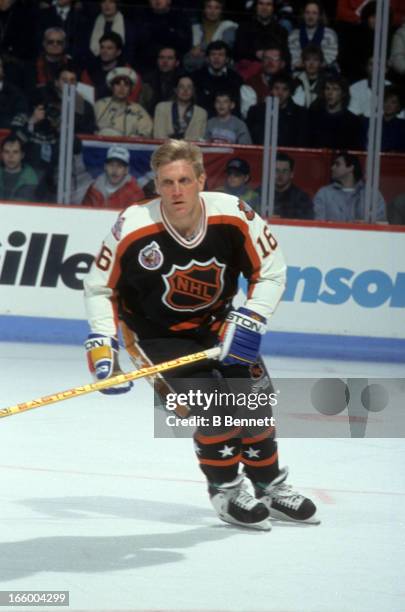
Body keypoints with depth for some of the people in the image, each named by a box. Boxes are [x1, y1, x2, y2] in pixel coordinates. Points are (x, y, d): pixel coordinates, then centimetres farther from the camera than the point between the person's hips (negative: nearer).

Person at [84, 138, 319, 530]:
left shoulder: (233, 216, -23)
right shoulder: (133, 230, -28)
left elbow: (270, 271, -10)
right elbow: (99, 287, -12)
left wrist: (250, 320, -22)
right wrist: (102, 344, -20)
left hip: (215, 324, 3)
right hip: (156, 332, -3)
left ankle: (271, 488, 23)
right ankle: (227, 492, 2)